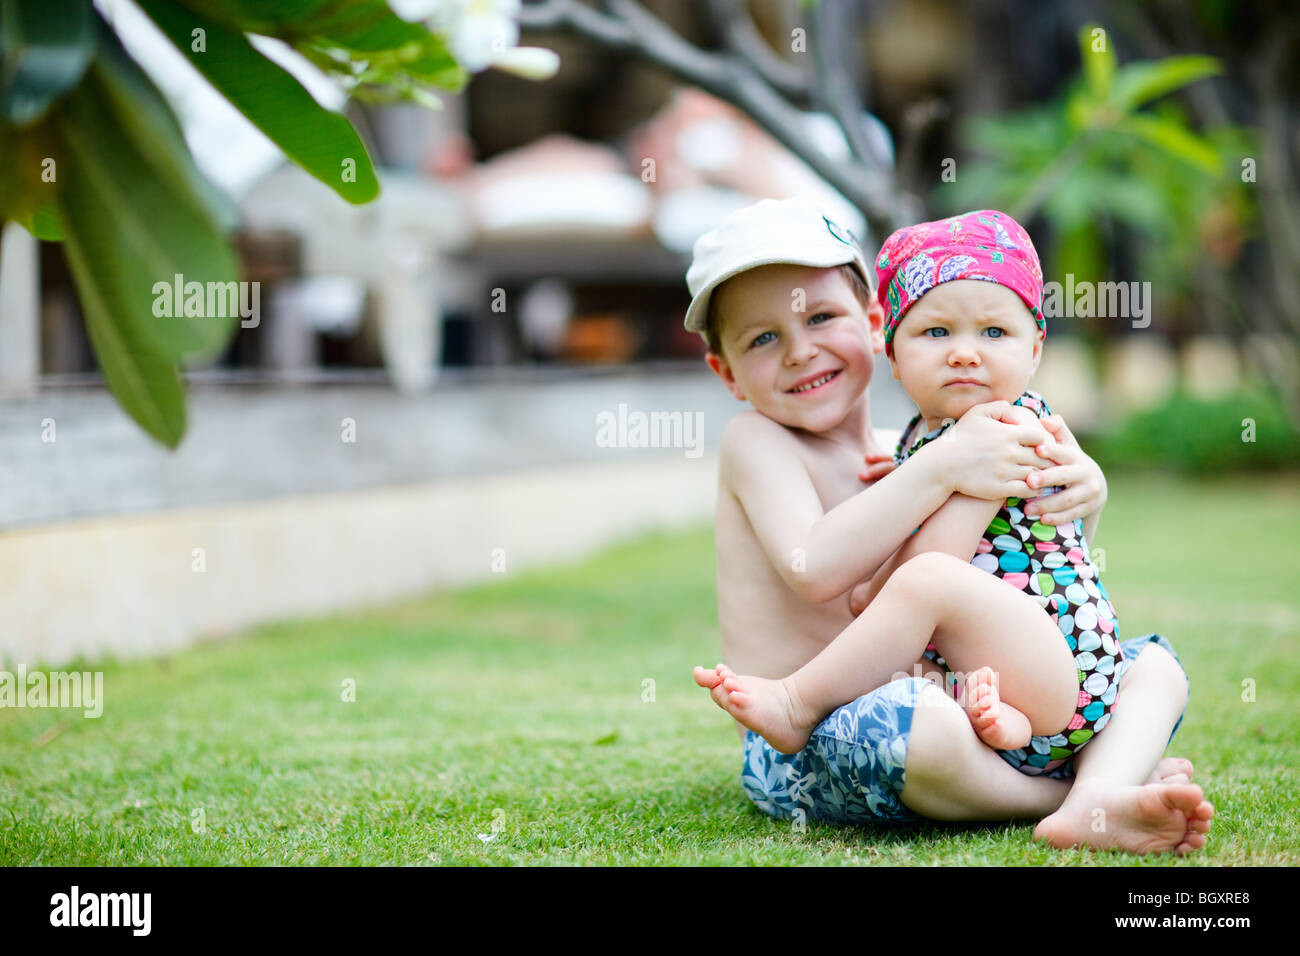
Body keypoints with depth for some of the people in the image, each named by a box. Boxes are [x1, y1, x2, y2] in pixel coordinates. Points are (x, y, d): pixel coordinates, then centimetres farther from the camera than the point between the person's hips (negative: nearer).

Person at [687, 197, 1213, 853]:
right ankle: (1070, 791, -17)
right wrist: (942, 467, -24)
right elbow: (814, 569, -21)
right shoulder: (755, 442, -3)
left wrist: (1080, 485, -7)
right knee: (918, 721, -42)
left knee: (1155, 665, 4)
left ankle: (1097, 805, -26)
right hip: (804, 756, -8)